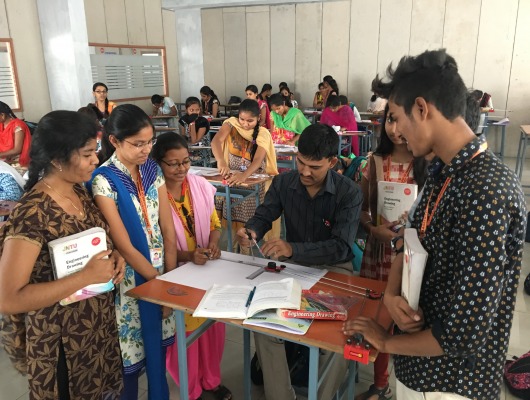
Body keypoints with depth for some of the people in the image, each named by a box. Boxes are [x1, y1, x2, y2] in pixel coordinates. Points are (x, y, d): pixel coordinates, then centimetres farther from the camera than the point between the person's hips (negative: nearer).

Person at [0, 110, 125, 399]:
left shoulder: (79, 191, -3)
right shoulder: (32, 214, -26)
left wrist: (114, 255, -8)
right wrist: (87, 276, -29)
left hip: (101, 324, 7)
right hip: (62, 343, -7)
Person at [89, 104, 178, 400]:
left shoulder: (153, 170, 0)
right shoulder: (104, 181, -17)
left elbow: (168, 230, 1)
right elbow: (124, 246, -18)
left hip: (160, 273, 5)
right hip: (131, 278, -5)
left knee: (159, 344, 18)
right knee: (132, 354, 10)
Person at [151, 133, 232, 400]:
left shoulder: (201, 186, -3)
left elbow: (215, 224, 8)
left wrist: (213, 243, -14)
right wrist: (187, 256, -26)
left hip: (207, 269, 4)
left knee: (212, 326, 16)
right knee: (184, 333, 9)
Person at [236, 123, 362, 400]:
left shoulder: (350, 193, -14)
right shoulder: (282, 183, -3)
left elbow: (341, 247, -24)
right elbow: (263, 217, 2)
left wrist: (292, 249, -40)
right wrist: (251, 231, -25)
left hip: (333, 269, -2)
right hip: (292, 264, 3)